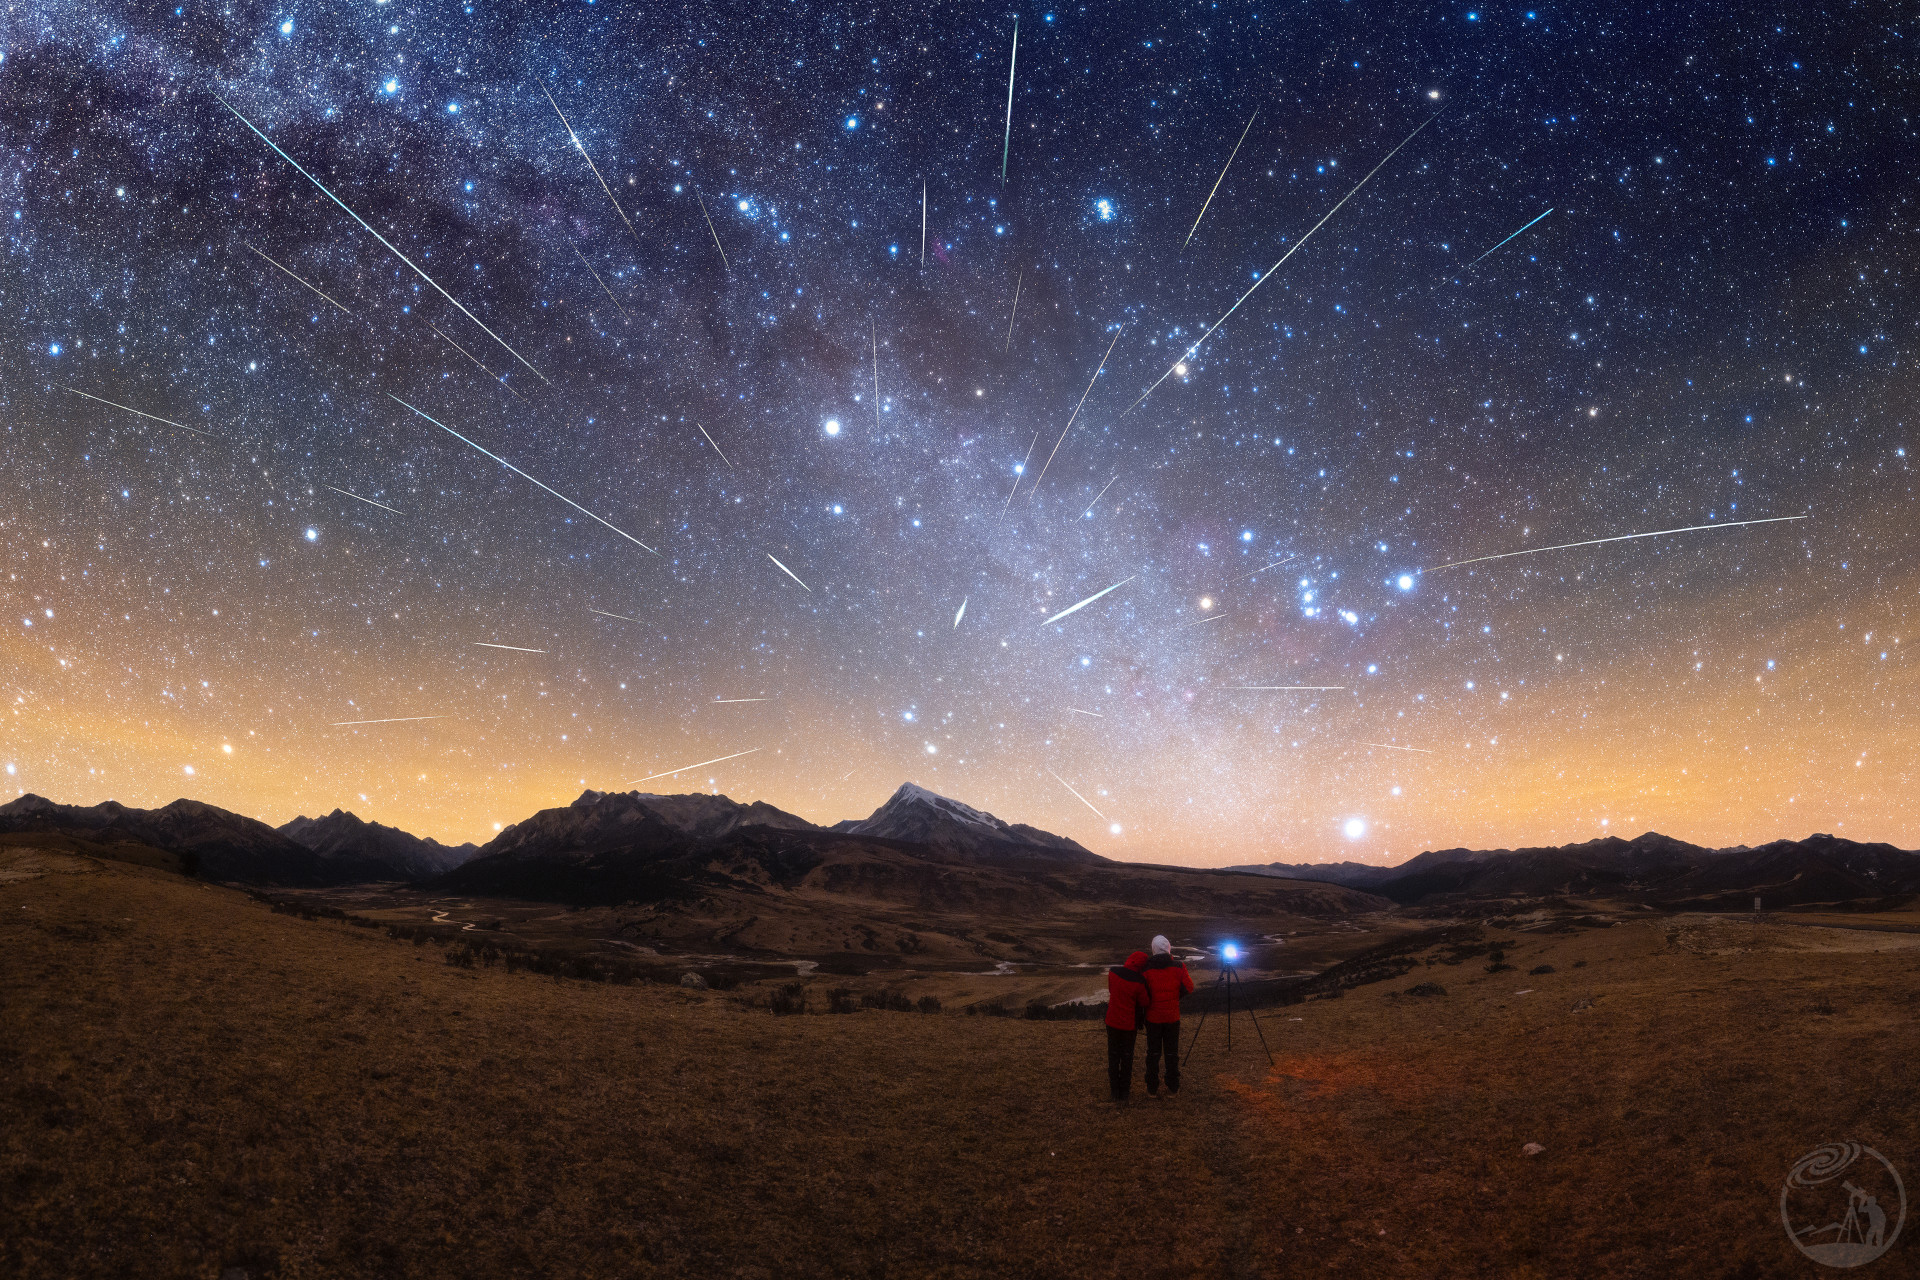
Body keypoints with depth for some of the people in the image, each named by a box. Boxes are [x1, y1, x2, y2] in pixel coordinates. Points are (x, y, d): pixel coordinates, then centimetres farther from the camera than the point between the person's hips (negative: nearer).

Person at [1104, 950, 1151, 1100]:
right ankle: (1124, 1091, 20)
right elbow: (1144, 1002, -12)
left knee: (1113, 1055, 15)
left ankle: (1115, 1091, 19)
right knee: (1127, 1056, 13)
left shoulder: (1113, 972, -11)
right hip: (1129, 1024, -3)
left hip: (1112, 1021, 3)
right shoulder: (1139, 982, -24)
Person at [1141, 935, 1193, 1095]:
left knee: (1153, 1053, 10)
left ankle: (1153, 1088, 15)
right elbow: (1188, 988, -4)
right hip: (1173, 1016, 0)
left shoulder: (1146, 970, -10)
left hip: (1153, 1017, 0)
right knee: (1172, 1052, 12)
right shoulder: (1178, 967, -8)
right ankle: (1173, 1088, 18)